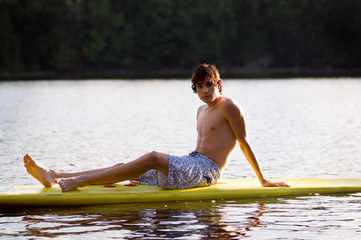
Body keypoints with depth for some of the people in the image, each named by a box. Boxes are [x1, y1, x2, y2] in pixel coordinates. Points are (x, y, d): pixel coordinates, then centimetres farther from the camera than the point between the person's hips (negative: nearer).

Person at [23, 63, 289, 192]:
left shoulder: (229, 106, -4)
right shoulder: (202, 111, 22)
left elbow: (245, 143, -4)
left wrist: (263, 180, -2)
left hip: (206, 169, -9)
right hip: (192, 165, 9)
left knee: (152, 158, -32)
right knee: (124, 168, -6)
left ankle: (77, 182, -38)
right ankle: (52, 176, -17)